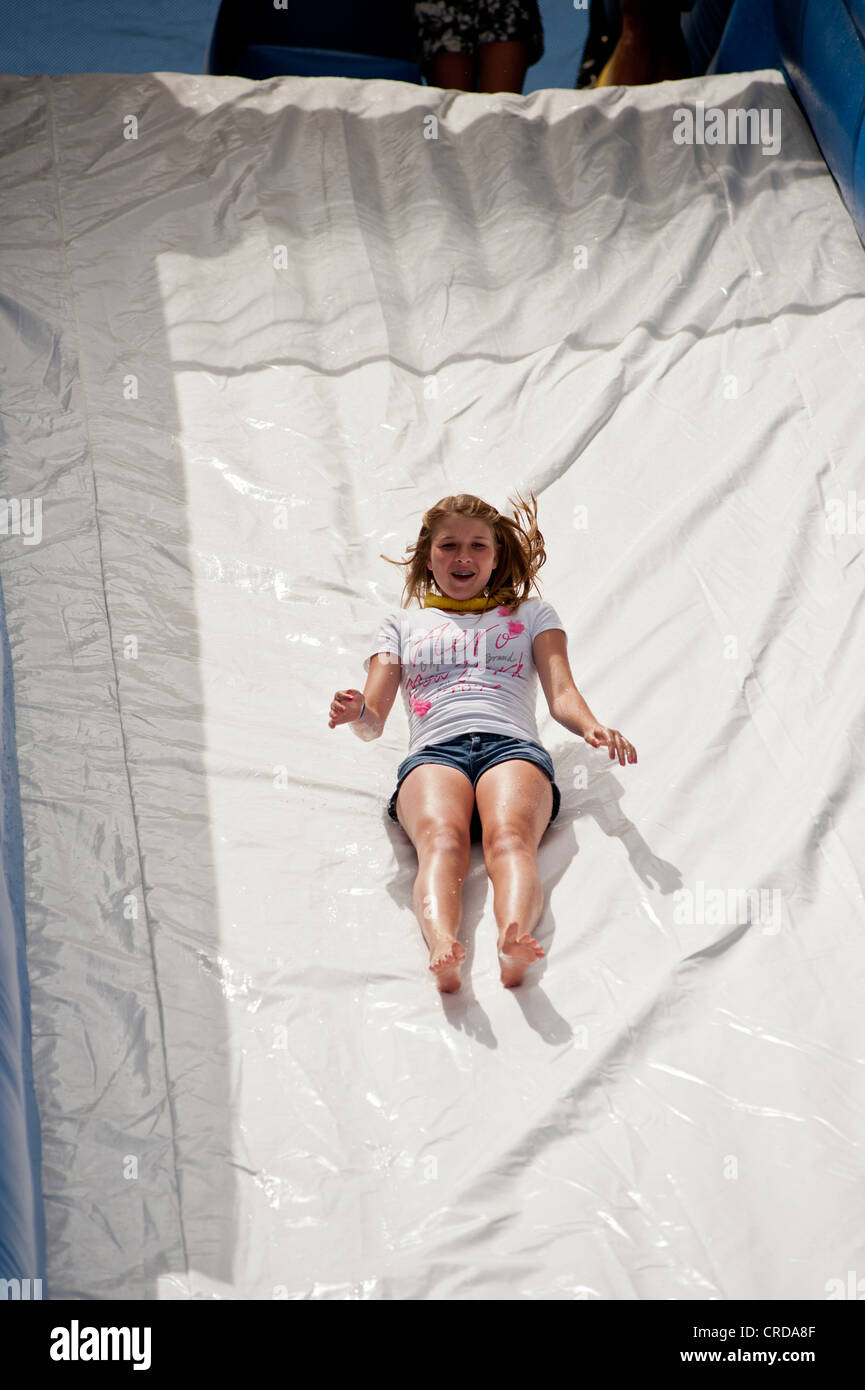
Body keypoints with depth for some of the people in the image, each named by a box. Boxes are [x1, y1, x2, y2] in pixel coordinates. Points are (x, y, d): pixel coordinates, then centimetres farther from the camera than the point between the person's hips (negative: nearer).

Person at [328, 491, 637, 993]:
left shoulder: (532, 613, 33)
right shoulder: (403, 623, 33)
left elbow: (561, 693, 17)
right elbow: (373, 720, 20)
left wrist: (591, 726, -8)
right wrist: (357, 713, -8)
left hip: (512, 745, 0)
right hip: (433, 751, 0)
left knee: (509, 835, -37)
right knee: (442, 839, -37)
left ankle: (513, 941, -67)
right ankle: (442, 949, -66)